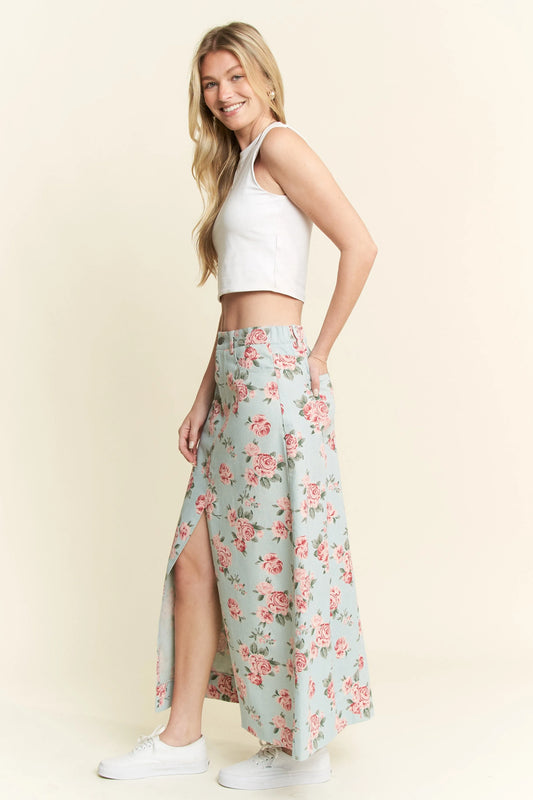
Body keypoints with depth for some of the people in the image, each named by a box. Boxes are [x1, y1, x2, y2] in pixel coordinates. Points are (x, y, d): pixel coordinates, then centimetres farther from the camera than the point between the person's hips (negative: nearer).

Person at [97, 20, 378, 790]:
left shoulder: (278, 143, -4)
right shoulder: (234, 165, 22)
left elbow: (360, 244, -14)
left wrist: (320, 351, -8)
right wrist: (204, 399, 13)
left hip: (273, 370, -9)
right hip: (234, 376, 9)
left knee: (272, 558, -1)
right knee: (197, 554, 9)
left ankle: (305, 748, 14)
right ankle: (182, 734, 21)